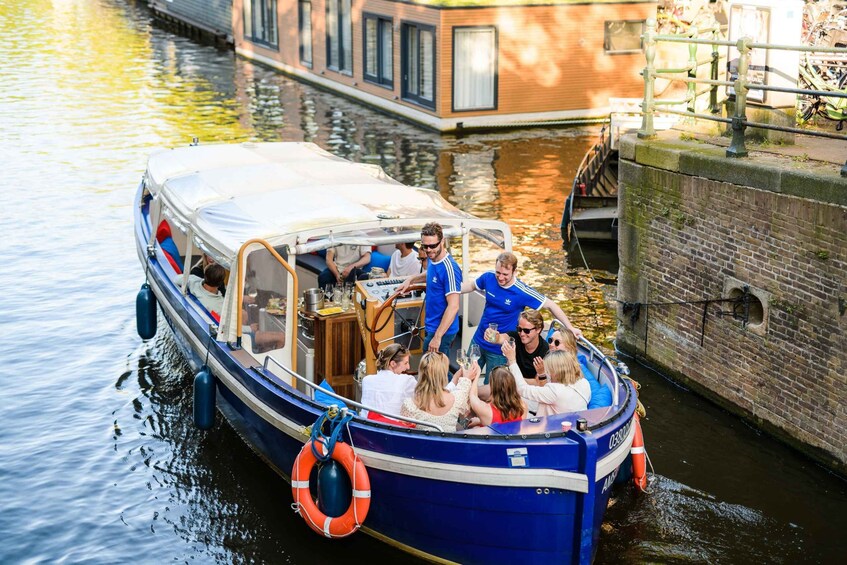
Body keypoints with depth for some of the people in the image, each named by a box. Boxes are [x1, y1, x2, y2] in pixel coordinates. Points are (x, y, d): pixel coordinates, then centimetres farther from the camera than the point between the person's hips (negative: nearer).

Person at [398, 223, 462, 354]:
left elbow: (453, 306, -27)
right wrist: (411, 280, 14)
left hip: (442, 330, -9)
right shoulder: (432, 259, 3)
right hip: (432, 327, 9)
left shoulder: (449, 268, -25)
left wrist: (437, 337, -28)